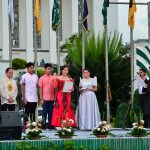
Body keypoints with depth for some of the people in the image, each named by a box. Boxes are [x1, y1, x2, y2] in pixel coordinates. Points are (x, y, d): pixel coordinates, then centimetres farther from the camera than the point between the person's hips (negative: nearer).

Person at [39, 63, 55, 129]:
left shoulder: (53, 78, 7)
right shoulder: (42, 78, 2)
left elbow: (55, 88, 9)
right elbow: (40, 89, 1)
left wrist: (55, 98, 3)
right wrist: (41, 99, -6)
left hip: (52, 98, 2)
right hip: (45, 99, -2)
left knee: (51, 112, 4)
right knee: (45, 112, 1)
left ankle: (50, 125, 10)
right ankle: (44, 125, 6)